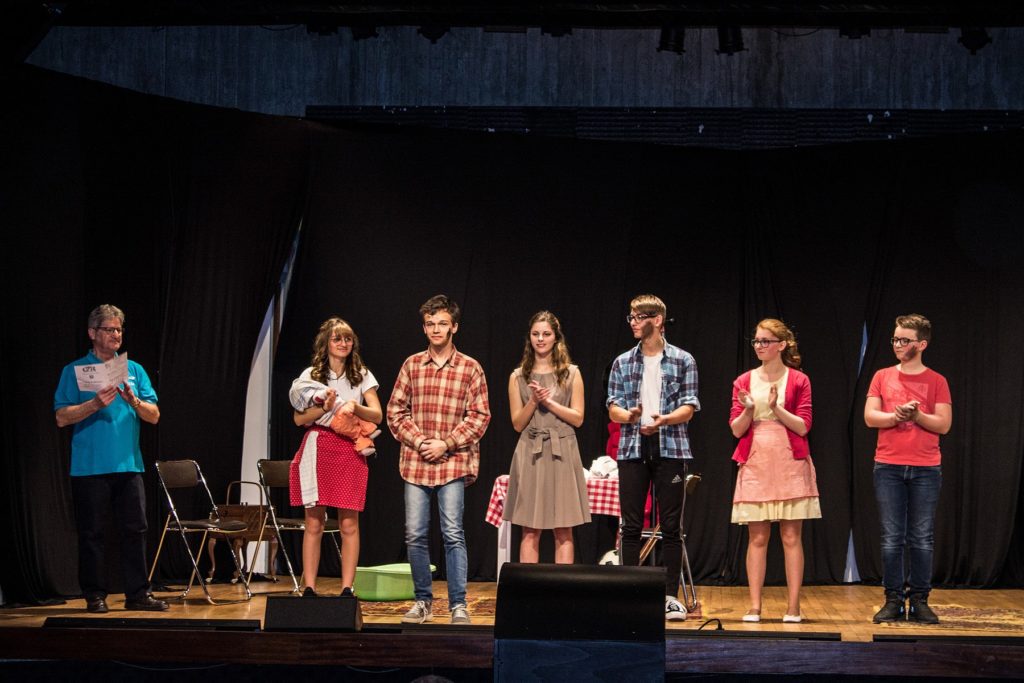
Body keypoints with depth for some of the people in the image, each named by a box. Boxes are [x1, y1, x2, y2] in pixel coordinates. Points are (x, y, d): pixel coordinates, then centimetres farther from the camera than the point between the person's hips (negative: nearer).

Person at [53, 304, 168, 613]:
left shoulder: (135, 370, 13)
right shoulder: (75, 371, 3)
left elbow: (154, 415, 7)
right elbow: (62, 417, -4)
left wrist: (134, 401, -12)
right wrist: (95, 404, -17)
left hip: (128, 464, 3)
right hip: (90, 467, -3)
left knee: (135, 529, 1)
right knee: (92, 532, 1)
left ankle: (138, 593, 7)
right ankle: (95, 595, 8)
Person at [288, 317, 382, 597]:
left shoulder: (362, 375, 10)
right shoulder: (311, 375, 8)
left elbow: (377, 416, 4)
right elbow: (299, 418, 2)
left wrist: (355, 407, -16)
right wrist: (325, 407, -14)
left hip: (350, 452, 0)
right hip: (316, 450, 0)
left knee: (349, 524, -4)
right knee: (313, 523, -2)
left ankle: (347, 589, 0)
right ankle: (309, 588, 1)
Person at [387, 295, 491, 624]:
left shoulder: (470, 368, 2)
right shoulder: (412, 365, 9)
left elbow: (479, 416, -1)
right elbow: (395, 411, 9)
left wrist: (446, 443, -10)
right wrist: (418, 441, -6)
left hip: (453, 462, -3)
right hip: (415, 461, 3)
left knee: (453, 534, -8)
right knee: (415, 535, 3)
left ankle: (458, 604, -3)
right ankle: (423, 601, 14)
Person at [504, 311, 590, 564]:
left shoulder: (571, 374, 6)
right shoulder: (518, 377, 8)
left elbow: (578, 418, 3)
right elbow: (517, 423, 6)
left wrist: (550, 402, -9)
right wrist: (533, 401, -10)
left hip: (562, 454, -1)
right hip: (530, 454, 1)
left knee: (563, 531, 0)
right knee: (529, 531, 0)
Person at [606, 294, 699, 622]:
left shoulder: (683, 361, 4)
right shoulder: (623, 363, 11)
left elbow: (688, 408, -1)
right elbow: (613, 409, 7)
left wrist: (663, 419, -21)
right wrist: (630, 416, -15)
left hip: (670, 449, -2)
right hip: (632, 449, 2)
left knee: (670, 526, 0)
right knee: (631, 526, 2)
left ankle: (670, 596, 4)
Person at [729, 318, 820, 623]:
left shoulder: (798, 380, 3)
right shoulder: (744, 381, 10)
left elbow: (802, 426, -4)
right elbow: (736, 428, 6)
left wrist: (776, 408, -17)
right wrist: (748, 409, -14)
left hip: (790, 465, -2)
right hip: (755, 466, 2)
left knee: (791, 537, -2)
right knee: (757, 538, 1)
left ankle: (793, 607, 2)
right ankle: (754, 607, 3)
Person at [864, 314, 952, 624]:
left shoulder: (936, 381, 5)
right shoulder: (883, 377, 9)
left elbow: (944, 424, -2)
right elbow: (870, 417, 0)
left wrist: (916, 415, -17)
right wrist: (897, 416, -16)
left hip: (926, 470, -1)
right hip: (888, 468, 1)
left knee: (922, 540, 1)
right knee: (892, 539, 1)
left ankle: (920, 601, 8)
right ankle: (893, 601, 6)